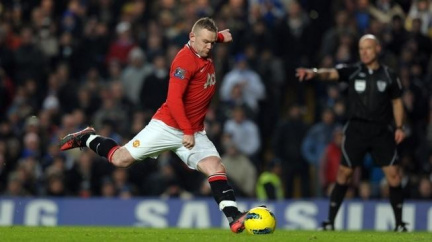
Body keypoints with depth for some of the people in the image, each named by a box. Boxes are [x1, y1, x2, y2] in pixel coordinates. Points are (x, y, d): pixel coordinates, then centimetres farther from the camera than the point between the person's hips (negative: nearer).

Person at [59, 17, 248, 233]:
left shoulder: (205, 54, 7)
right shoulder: (185, 60, -19)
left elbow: (208, 38, 36)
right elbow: (174, 99, -25)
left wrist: (220, 36, 17)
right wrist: (187, 132, -26)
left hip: (194, 132, 6)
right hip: (168, 126, -6)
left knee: (215, 166, -16)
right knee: (121, 159, -2)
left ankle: (233, 217, -23)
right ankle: (86, 138, 24)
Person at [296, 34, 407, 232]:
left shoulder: (389, 76, 5)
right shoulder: (353, 71, 1)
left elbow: (396, 102, 15)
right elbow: (331, 73, -17)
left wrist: (399, 127, 3)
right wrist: (314, 73, -38)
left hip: (382, 131, 1)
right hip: (356, 130, -1)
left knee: (393, 174, -5)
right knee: (344, 173, -2)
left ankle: (399, 223, 5)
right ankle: (330, 221, 5)